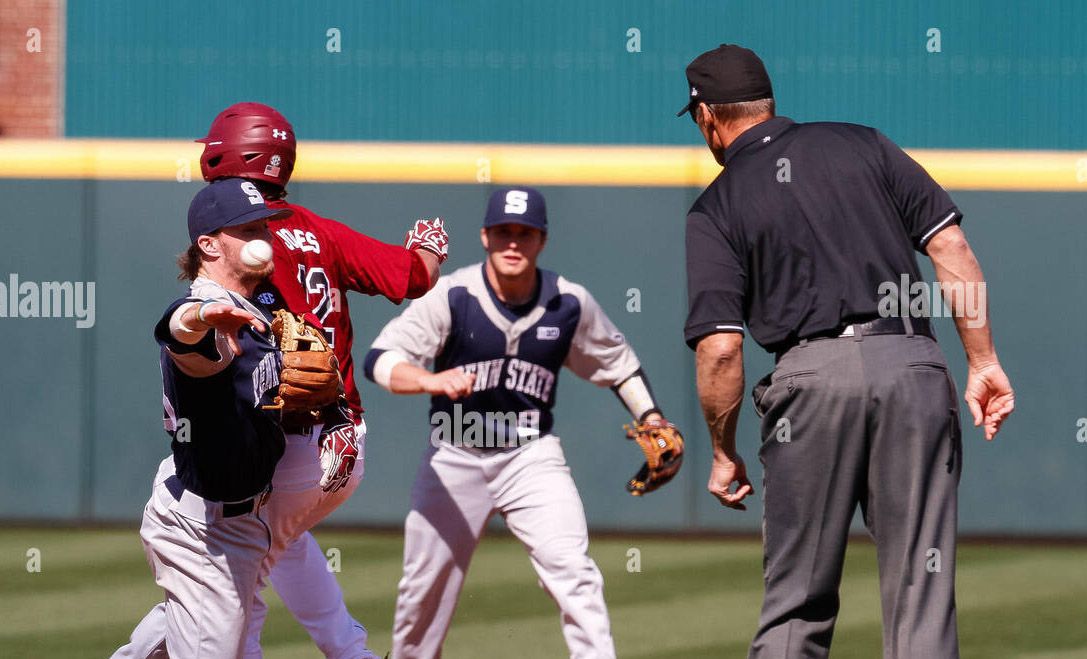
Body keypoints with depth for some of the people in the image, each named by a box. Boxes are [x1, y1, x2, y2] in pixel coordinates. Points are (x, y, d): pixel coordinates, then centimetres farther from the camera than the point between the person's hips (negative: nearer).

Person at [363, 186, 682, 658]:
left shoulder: (570, 305, -6)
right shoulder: (451, 297, -15)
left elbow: (618, 364, 12)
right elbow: (379, 360, -23)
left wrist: (653, 421, -1)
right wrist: (430, 380, -42)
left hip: (532, 457, 0)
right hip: (455, 458, 0)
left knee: (573, 573, -18)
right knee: (424, 591, 8)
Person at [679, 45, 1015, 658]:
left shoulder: (716, 210, 7)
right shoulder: (862, 144, 15)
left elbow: (720, 349, -3)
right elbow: (952, 248, 6)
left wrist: (724, 454, 9)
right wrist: (984, 362, 8)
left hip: (814, 376, -2)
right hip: (913, 366, 2)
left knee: (797, 599, 7)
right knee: (922, 585, 3)